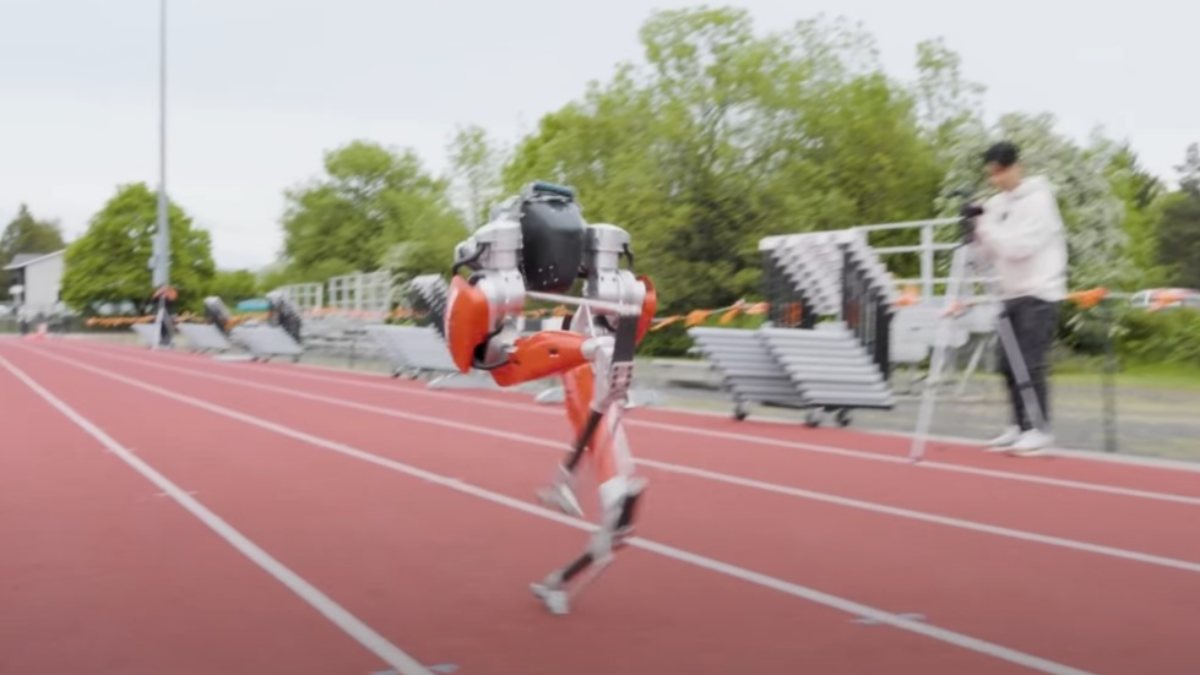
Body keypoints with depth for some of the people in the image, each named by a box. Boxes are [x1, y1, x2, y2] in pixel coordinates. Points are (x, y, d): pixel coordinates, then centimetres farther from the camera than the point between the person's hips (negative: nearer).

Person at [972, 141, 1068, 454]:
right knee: (1009, 363, 5)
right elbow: (994, 254, 14)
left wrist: (987, 227, -15)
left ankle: (1040, 429, -4)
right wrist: (980, 233, -3)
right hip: (1012, 294, 7)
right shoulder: (998, 204, 12)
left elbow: (1020, 246, -21)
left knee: (1031, 363, -10)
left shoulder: (1037, 199, -10)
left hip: (1039, 293, -7)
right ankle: (1021, 426, 12)